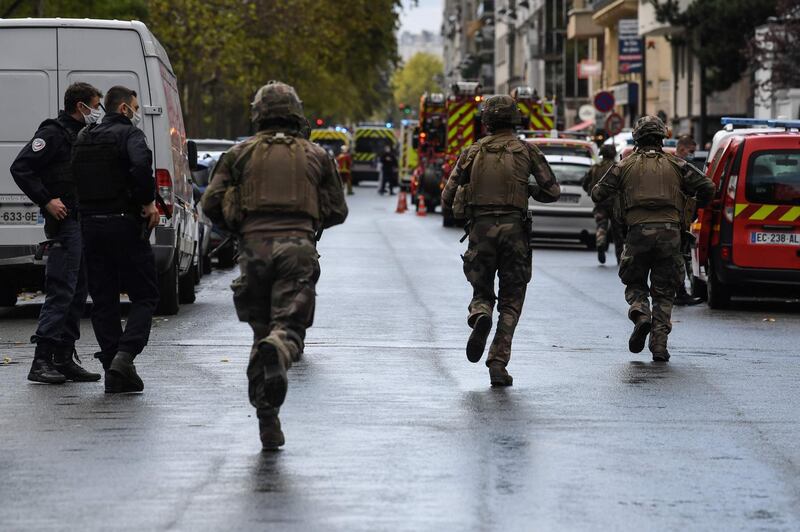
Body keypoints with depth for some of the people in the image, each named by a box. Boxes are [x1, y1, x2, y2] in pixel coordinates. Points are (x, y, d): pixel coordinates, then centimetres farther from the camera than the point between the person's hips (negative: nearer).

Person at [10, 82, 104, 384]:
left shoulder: (83, 136, 20)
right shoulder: (53, 133, -8)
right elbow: (20, 168, -15)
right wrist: (46, 201, -18)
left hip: (84, 223, 9)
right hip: (65, 222, -9)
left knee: (77, 293, 10)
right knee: (61, 291, -12)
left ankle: (64, 359, 14)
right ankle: (42, 361, -12)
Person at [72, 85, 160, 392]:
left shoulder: (83, 139, 16)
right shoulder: (129, 134, -7)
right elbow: (141, 164, -26)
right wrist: (149, 202, -17)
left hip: (91, 225, 6)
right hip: (124, 224, -6)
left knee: (103, 300, 9)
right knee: (144, 296, 2)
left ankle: (112, 369, 6)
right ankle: (124, 354, -16)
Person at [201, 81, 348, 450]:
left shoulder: (241, 154, 13)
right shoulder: (316, 156, 14)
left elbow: (211, 203, 8)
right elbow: (337, 211, 16)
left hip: (255, 245, 1)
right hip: (298, 248, -1)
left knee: (261, 331, 12)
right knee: (289, 326, -8)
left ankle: (267, 420, 6)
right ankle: (277, 352, -46)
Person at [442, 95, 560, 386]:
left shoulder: (473, 152, 9)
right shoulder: (527, 150, 5)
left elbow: (447, 198, 9)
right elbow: (552, 191, 4)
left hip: (480, 229, 1)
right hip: (514, 229, -1)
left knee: (481, 292, 18)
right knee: (511, 302, 8)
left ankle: (480, 317, -19)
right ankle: (498, 365, -3)